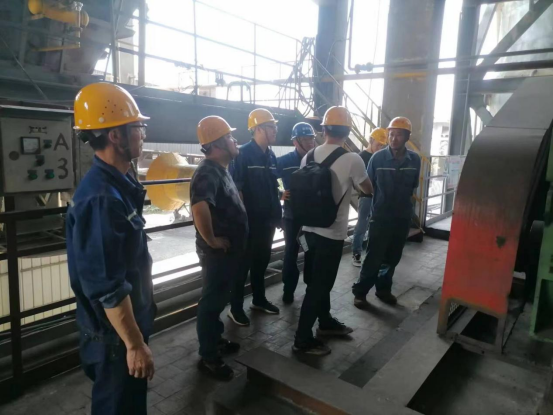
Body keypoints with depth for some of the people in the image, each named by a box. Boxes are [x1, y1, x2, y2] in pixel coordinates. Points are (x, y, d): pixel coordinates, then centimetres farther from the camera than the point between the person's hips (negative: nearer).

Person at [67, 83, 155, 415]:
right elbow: (108, 288, -28)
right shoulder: (102, 198, -29)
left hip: (130, 322, 9)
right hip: (115, 333, -8)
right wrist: (134, 344, -20)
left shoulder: (118, 185, 3)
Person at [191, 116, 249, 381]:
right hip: (217, 251, -10)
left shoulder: (221, 169, 10)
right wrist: (211, 240, -29)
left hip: (229, 249, 10)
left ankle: (216, 340, 41)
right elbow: (199, 207, -41)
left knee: (219, 298, 22)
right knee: (211, 301, 4)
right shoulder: (208, 172, -22)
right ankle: (208, 358, 19)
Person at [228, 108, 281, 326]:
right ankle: (236, 307, 16)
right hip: (249, 220, -7)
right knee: (243, 264, 3)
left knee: (262, 261, 18)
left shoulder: (271, 156, 8)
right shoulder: (243, 154, -14)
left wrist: (276, 213, 14)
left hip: (267, 219, 7)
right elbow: (235, 188, -17)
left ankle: (259, 299, 34)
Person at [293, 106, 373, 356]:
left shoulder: (309, 156, 1)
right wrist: (352, 182, 21)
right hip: (332, 232, -6)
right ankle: (303, 339, 12)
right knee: (319, 284, 3)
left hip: (310, 228, 7)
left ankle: (325, 322, 40)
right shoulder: (352, 159, -14)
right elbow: (368, 190, 1)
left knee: (318, 279, 21)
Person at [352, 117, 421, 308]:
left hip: (403, 216, 4)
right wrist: (375, 204, -8)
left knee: (392, 257, 15)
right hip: (380, 216, -4)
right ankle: (360, 292, 14)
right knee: (374, 257, -1)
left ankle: (383, 289, 31)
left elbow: (413, 186, 11)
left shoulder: (415, 160, -2)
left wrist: (404, 200, 6)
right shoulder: (378, 158, -12)